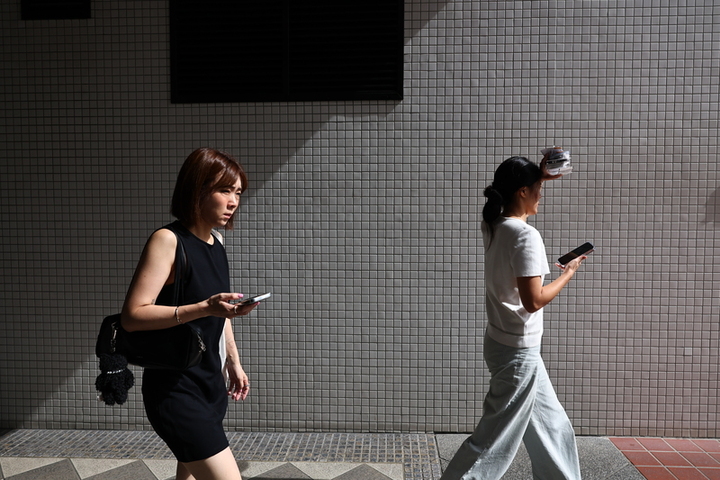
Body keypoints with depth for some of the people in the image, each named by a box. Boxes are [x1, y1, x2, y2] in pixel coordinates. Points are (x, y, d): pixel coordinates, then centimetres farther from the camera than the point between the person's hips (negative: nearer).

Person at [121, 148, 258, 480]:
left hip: (211, 384, 8)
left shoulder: (215, 241, 8)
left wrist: (233, 362, 21)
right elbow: (132, 316, -22)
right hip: (175, 389, -8)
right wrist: (205, 308, -31)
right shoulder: (167, 240, -16)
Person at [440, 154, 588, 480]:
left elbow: (511, 199, 27)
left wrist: (539, 176, 13)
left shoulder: (492, 226, 3)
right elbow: (533, 301, -24)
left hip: (503, 342, 9)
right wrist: (569, 272, -9)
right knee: (495, 439, 3)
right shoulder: (526, 236, -22)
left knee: (553, 426, 23)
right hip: (519, 350, -9)